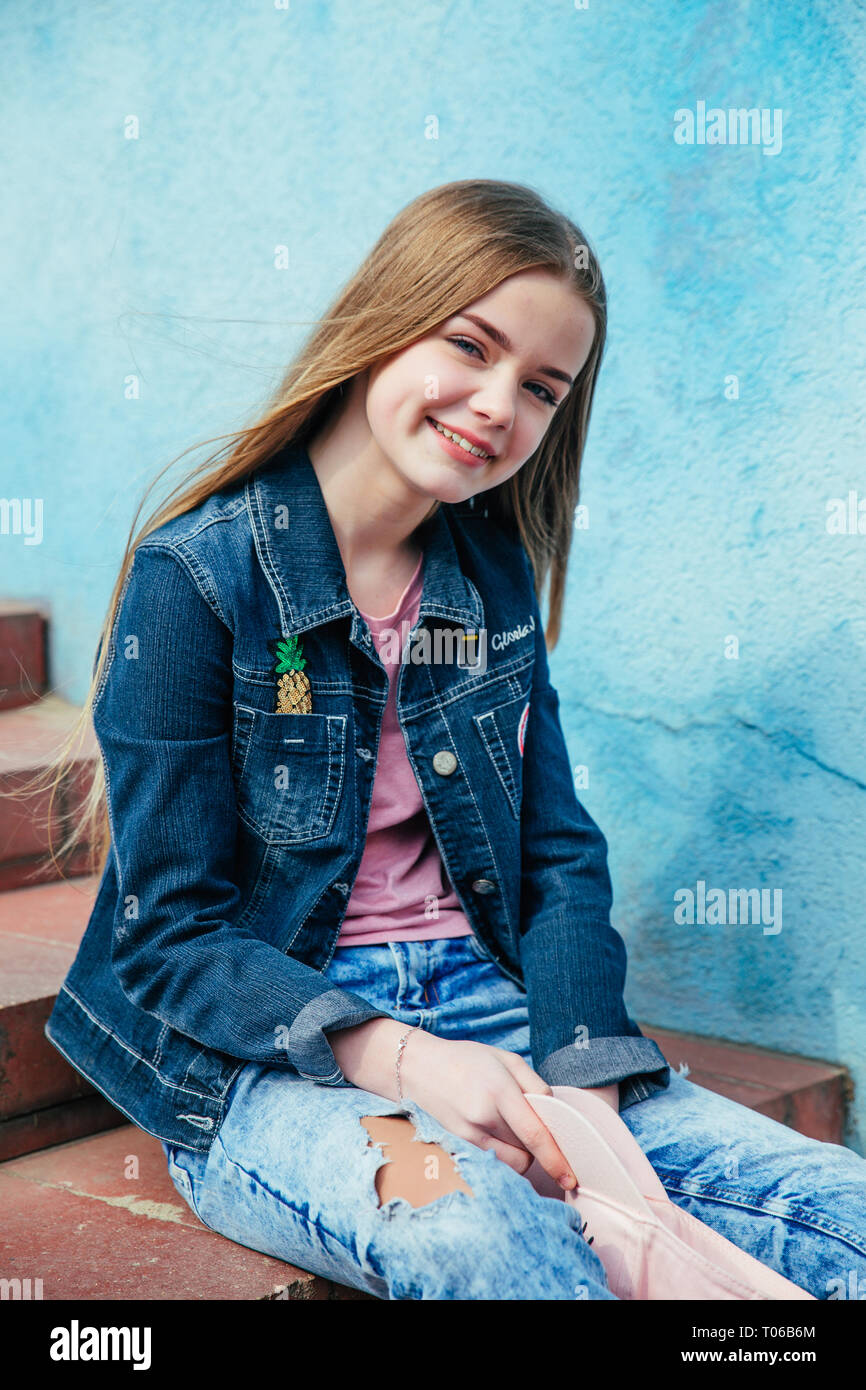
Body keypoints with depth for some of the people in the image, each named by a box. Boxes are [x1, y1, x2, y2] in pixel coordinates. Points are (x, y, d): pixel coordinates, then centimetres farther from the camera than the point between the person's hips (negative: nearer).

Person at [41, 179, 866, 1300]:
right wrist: (396, 1059, -25)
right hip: (267, 1059, -5)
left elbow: (561, 861, 6)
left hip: (483, 1009, 5)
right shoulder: (197, 576, -9)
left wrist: (586, 1100, -12)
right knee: (473, 1220, -39)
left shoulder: (496, 578, 8)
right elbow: (173, 934, -10)